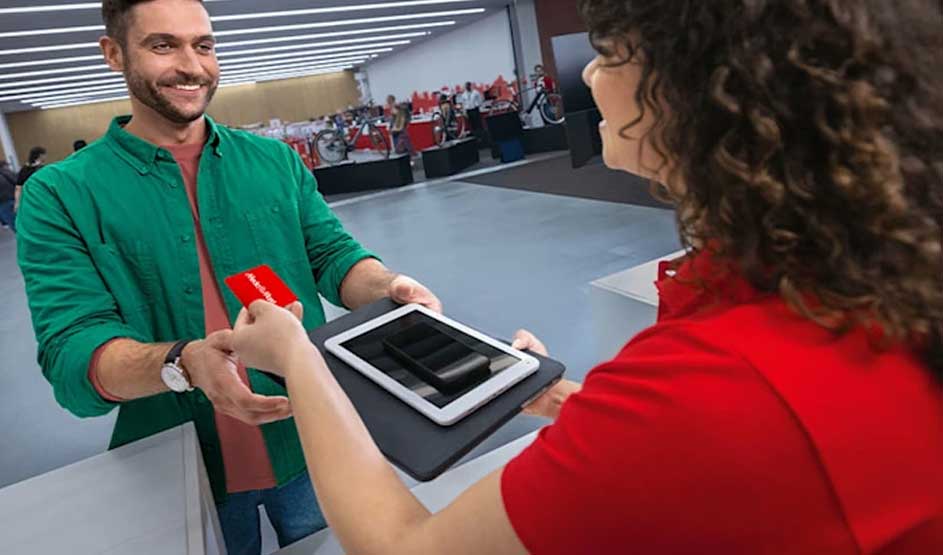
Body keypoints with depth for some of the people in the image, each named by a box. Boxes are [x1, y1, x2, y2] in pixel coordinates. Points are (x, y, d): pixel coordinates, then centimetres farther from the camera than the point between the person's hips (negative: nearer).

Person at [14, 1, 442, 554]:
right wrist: (183, 363, -37)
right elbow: (71, 353, -15)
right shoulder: (60, 194, -7)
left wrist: (388, 287, -26)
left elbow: (333, 253, -3)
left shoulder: (275, 159, 3)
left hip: (309, 443, 3)